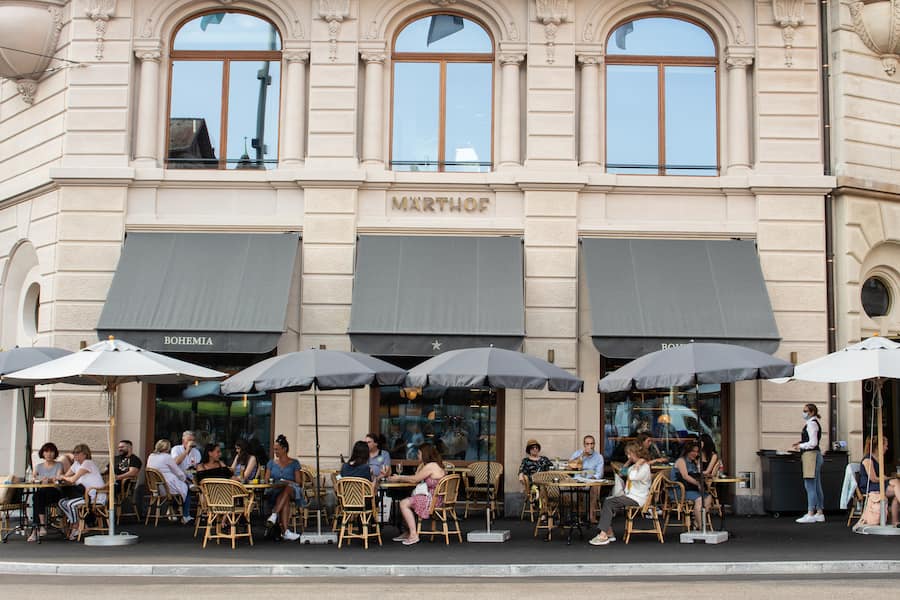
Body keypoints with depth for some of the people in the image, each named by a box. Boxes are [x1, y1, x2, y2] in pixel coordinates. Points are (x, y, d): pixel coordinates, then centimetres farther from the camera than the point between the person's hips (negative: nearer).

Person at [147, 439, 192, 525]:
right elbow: (179, 472, -4)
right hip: (168, 487, -8)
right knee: (187, 488, 14)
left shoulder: (151, 457, 8)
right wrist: (185, 479, 16)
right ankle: (185, 517, 14)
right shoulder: (167, 457, -13)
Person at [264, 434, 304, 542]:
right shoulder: (271, 463, 22)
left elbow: (299, 482, 7)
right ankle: (285, 531, -52)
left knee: (286, 489, -42)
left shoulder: (294, 463, 14)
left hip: (292, 491, -1)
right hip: (274, 492, 1)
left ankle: (274, 515, -54)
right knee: (285, 501, -39)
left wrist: (287, 482, -12)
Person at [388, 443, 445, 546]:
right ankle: (408, 532, 19)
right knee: (405, 502, 17)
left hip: (433, 499, -11)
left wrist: (398, 478, 1)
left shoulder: (430, 466, -16)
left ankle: (413, 535, -14)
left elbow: (414, 480, -10)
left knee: (404, 504, -15)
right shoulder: (436, 464, 15)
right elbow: (417, 477, 18)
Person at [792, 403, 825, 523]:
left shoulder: (811, 423, -12)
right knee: (816, 486, 11)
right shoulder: (815, 423, 19)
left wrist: (800, 446, -7)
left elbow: (813, 443, -19)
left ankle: (810, 514, -12)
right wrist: (801, 443, 14)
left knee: (810, 486, -11)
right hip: (816, 455, 11)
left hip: (810, 455, -11)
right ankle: (820, 513, 14)